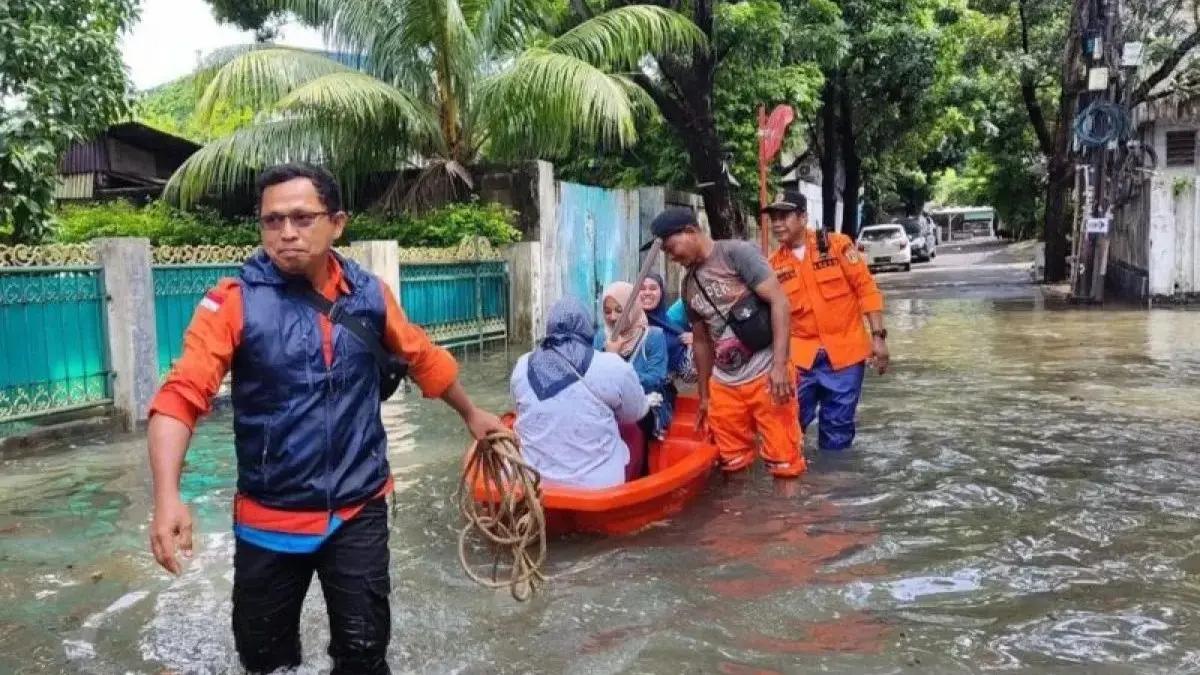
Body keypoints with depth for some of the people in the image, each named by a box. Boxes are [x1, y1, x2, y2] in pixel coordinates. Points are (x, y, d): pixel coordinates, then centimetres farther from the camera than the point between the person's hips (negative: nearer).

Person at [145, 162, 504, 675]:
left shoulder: (369, 294, -2)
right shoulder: (234, 302, -13)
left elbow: (424, 358, 13)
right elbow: (180, 397, -21)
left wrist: (471, 413, 25)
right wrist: (167, 497, -35)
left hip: (358, 510, 1)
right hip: (269, 516, -1)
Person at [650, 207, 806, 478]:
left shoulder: (738, 253, -7)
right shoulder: (689, 284, 13)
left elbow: (779, 302, -13)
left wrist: (779, 364, -20)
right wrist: (703, 394, 22)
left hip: (766, 374, -6)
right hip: (724, 384, 7)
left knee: (784, 463, -5)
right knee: (732, 464, 10)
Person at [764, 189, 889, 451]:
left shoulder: (837, 245, -5)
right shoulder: (774, 264, 2)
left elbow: (866, 288, -4)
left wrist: (878, 335, -8)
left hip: (845, 351, -2)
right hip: (801, 354, 2)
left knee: (838, 425, 8)